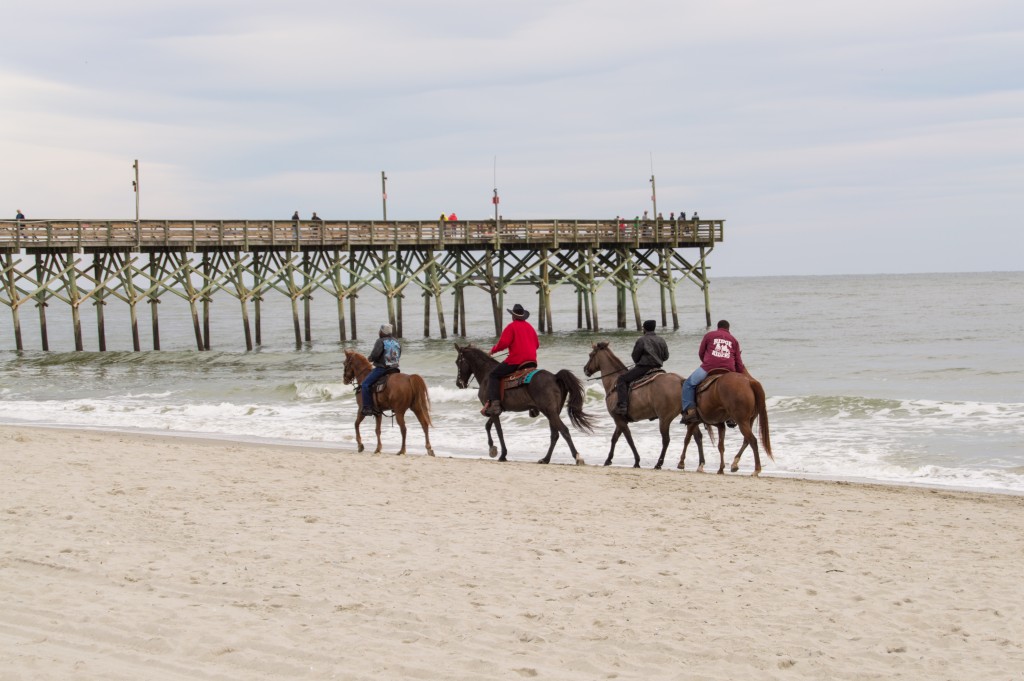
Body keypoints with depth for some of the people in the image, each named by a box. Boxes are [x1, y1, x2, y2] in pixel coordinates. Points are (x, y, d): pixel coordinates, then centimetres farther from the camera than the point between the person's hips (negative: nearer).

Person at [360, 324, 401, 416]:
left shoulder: (381, 341, -11)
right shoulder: (397, 342, 13)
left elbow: (375, 355, -19)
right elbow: (398, 356, 20)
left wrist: (369, 358, 1)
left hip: (381, 368, -8)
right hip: (394, 369, 8)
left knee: (365, 384, -6)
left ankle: (367, 408, -16)